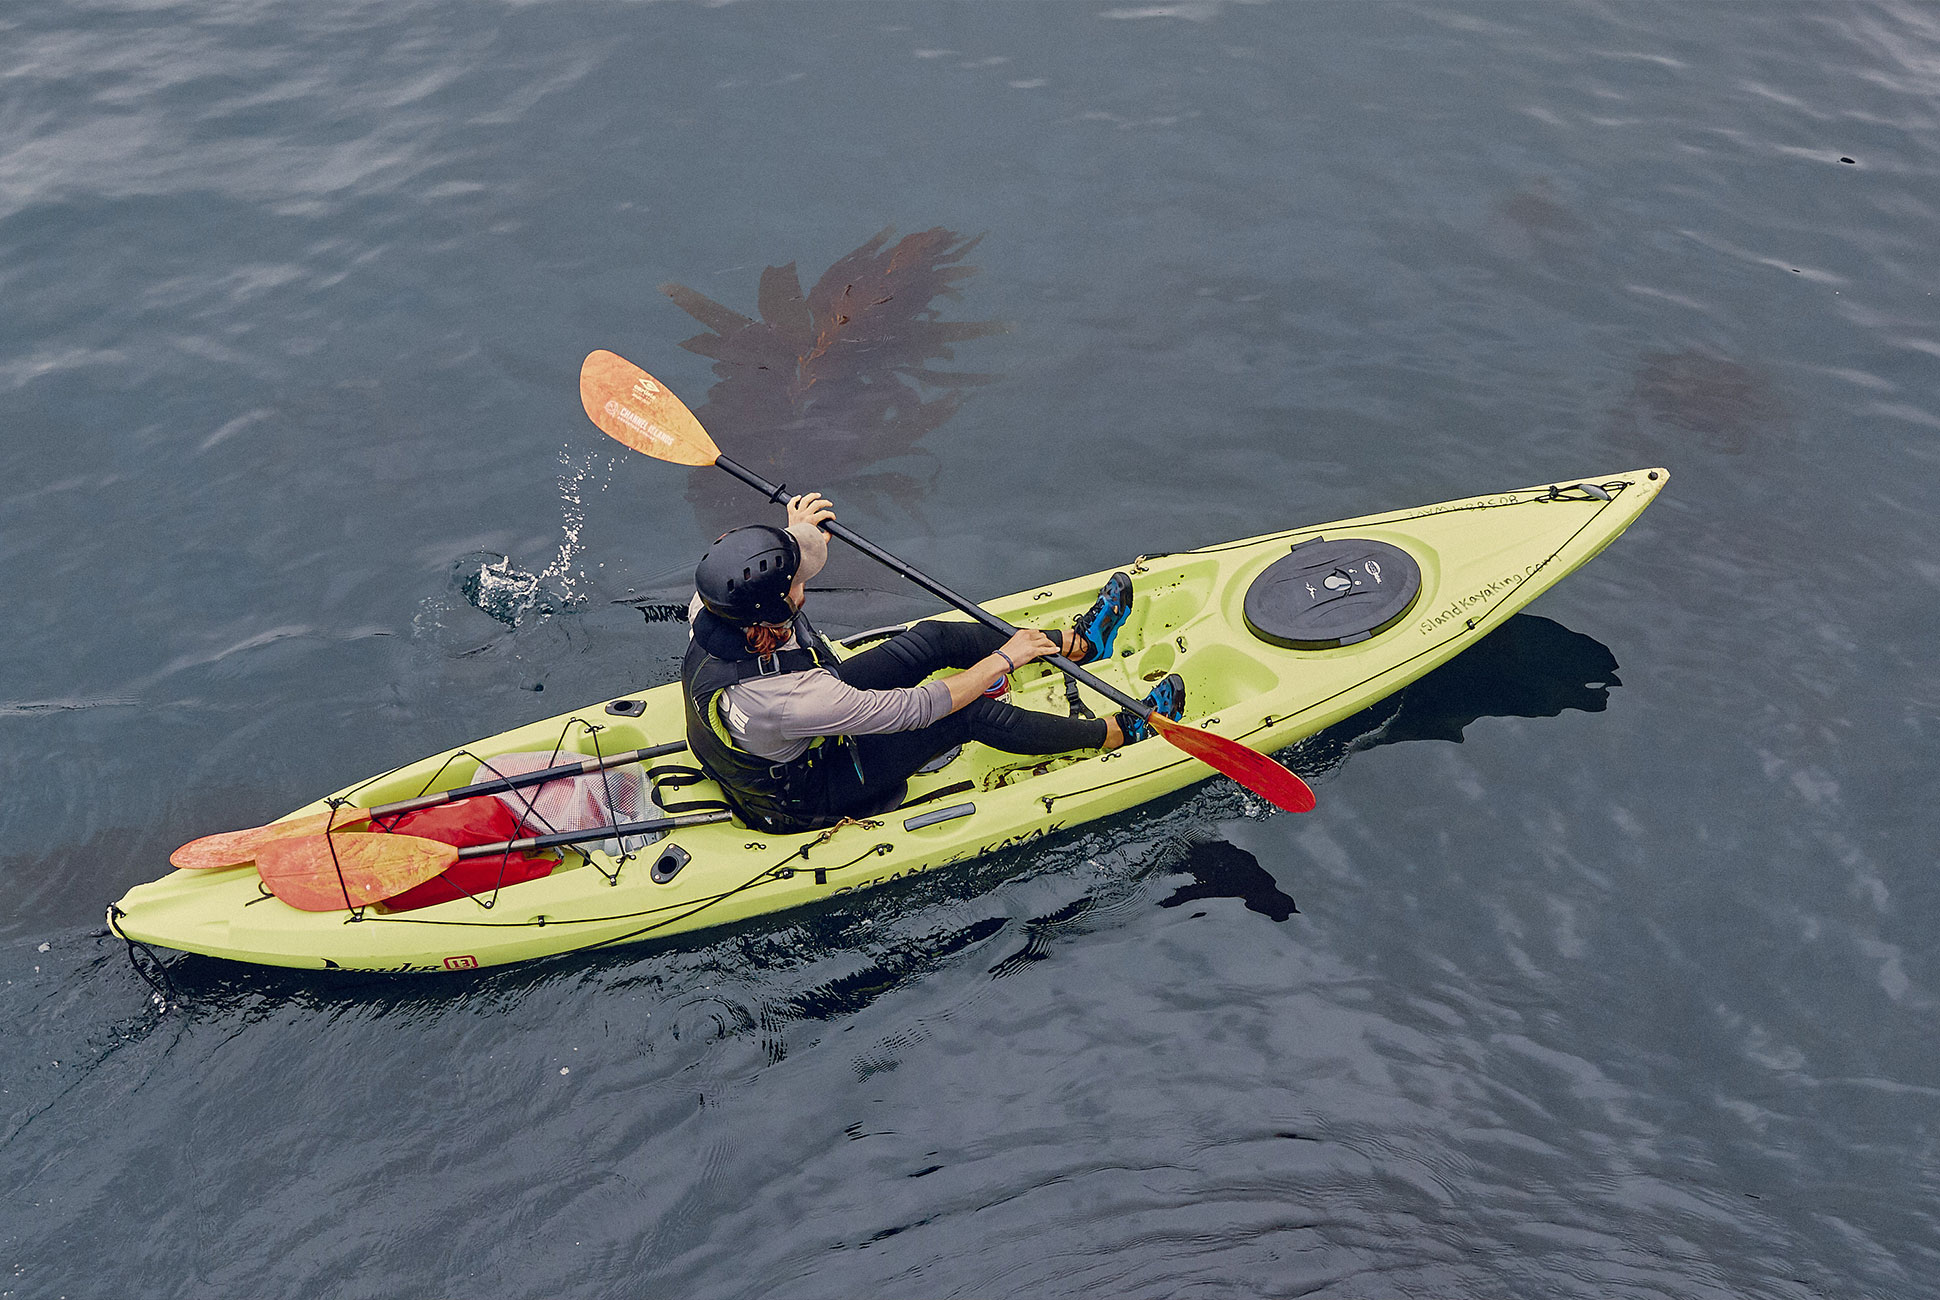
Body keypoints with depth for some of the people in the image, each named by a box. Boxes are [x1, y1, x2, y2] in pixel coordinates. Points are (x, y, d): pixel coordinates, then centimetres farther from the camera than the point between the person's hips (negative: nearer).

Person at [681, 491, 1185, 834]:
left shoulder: (710, 607, -22)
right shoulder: (784, 697, -44)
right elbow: (914, 709, -33)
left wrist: (798, 537, -3)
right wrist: (1003, 660, -22)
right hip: (807, 800, -7)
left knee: (933, 637, 2)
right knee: (971, 712, -10)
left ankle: (1077, 642, 22)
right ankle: (1121, 733, 10)